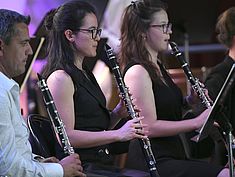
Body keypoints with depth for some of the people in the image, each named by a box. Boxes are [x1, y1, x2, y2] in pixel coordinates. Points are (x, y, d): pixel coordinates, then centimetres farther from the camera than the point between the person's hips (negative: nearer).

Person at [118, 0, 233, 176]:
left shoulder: (157, 67, 19)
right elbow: (149, 126, -17)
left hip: (173, 155, 9)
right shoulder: (137, 72, -11)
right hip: (151, 162, -9)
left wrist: (190, 101, 10)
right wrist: (197, 122, -16)